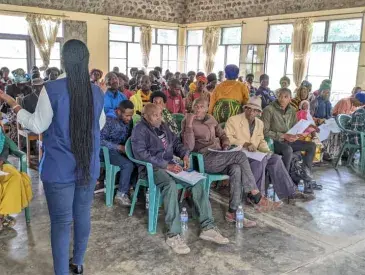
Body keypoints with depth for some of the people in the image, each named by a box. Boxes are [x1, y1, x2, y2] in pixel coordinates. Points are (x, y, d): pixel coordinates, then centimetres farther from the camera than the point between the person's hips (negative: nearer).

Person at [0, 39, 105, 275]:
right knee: (83, 214, 17)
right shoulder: (97, 92, 0)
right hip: (89, 166, 5)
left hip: (60, 169, -4)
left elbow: (38, 126, -7)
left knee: (61, 221, 4)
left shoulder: (52, 89, -14)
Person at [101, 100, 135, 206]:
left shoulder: (129, 121, 1)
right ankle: (121, 193, -11)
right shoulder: (110, 121, -17)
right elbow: (100, 140, -21)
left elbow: (130, 137, 10)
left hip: (123, 150, 6)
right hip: (109, 151, -6)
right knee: (128, 165, -26)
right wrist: (119, 147, -24)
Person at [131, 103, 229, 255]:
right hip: (152, 168, -7)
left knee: (198, 180, -15)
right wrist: (166, 165, -23)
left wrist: (185, 154, -1)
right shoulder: (140, 130, -6)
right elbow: (141, 154, -18)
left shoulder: (163, 126, 18)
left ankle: (208, 227, -15)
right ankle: (173, 234, -35)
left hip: (170, 165, 7)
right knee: (171, 184, -38)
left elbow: (176, 142, 22)